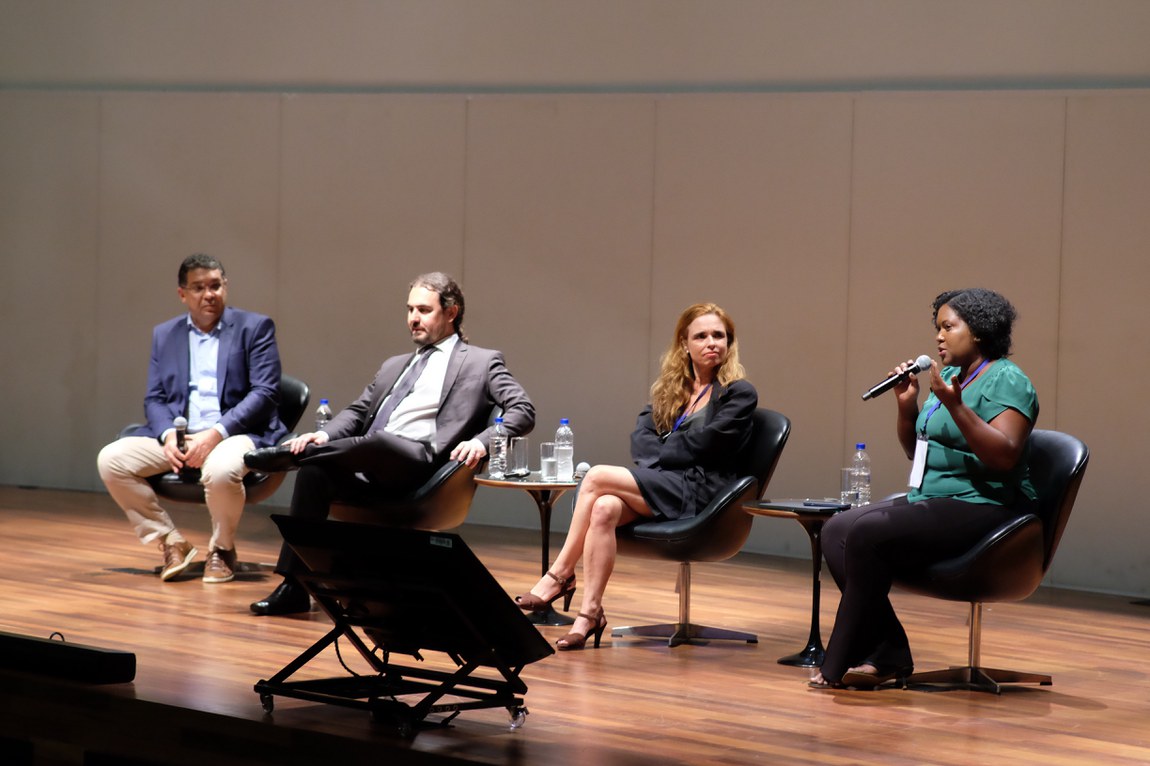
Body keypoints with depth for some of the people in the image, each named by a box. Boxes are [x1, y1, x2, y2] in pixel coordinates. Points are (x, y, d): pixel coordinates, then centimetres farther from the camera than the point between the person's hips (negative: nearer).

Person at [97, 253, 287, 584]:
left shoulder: (255, 327, 3)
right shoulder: (165, 334, 16)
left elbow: (265, 393, -7)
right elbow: (154, 398, 12)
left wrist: (216, 433, -19)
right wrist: (168, 435, -11)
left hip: (236, 433, -4)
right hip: (178, 435, 4)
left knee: (221, 470, -38)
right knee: (111, 459, -19)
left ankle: (222, 549, -7)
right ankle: (171, 542, -4)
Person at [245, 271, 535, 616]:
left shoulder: (481, 362, 13)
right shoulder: (394, 365, 31)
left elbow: (523, 411, 1)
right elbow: (357, 411, 26)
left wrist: (481, 442, -18)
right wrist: (325, 435, 2)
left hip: (417, 462, -5)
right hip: (366, 462, 5)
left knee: (377, 441, -38)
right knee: (313, 470, -27)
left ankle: (289, 454, -15)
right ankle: (294, 587, -27)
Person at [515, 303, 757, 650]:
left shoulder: (739, 394, 3)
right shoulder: (669, 389, 22)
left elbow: (699, 445, -7)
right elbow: (641, 438, 10)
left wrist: (658, 455, -1)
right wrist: (661, 457, -10)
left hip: (696, 492, -5)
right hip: (657, 485, 5)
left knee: (596, 477, -23)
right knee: (604, 508, -30)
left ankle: (560, 575, -15)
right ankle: (589, 614, -36)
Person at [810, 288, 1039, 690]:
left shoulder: (1007, 381, -8)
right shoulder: (948, 375, 18)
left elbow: (1005, 457, -22)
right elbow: (916, 452, 23)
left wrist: (955, 407, -28)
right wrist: (907, 405, 6)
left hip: (979, 507, -10)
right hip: (930, 499, 10)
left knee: (867, 534, -26)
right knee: (836, 530, -10)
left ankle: (839, 664, -18)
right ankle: (889, 653, -13)